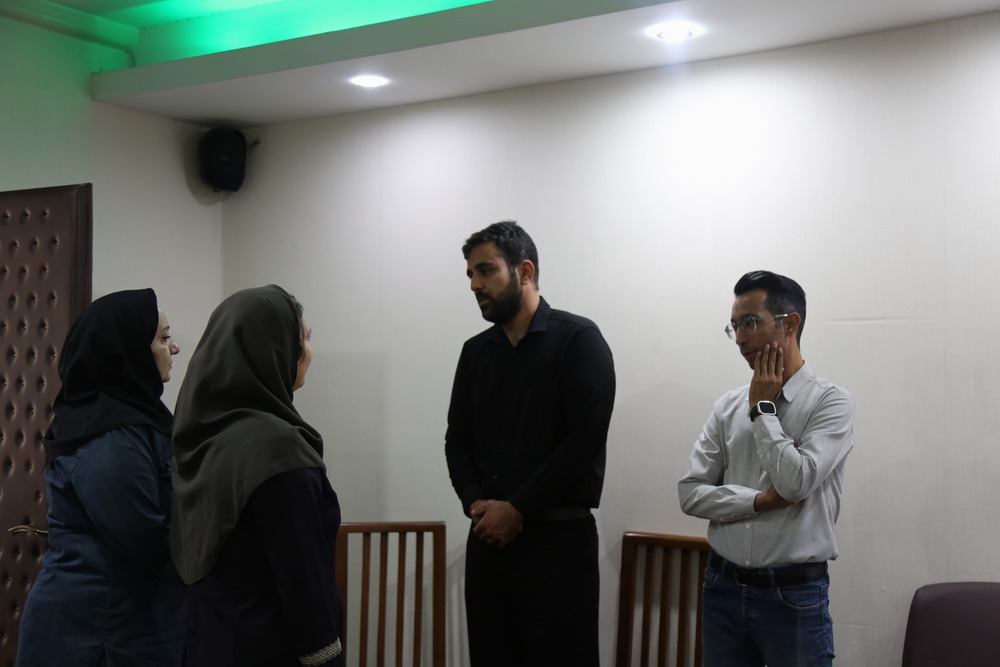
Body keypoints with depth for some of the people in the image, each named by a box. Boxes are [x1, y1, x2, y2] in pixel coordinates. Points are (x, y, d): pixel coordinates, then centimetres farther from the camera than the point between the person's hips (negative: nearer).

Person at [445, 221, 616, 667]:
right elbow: (457, 440, 13)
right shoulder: (475, 351, 12)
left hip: (558, 539, -5)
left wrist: (518, 510, -13)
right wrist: (475, 504, -6)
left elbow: (586, 440, -13)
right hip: (488, 537, 5)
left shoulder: (578, 339, -5)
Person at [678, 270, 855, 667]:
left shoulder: (831, 403, -7)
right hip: (723, 588, 4)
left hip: (795, 595, -4)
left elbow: (796, 481, -20)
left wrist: (762, 408, -9)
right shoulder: (727, 406, 5)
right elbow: (690, 493, 1)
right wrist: (761, 501, -13)